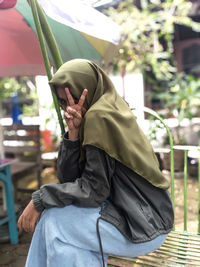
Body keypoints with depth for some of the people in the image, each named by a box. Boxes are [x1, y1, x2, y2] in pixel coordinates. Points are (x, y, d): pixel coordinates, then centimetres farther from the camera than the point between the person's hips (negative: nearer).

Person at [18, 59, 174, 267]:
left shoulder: (100, 117, -19)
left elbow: (94, 190, -21)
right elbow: (67, 178, 0)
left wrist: (39, 199, -12)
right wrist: (73, 133, -13)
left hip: (144, 227, -8)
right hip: (130, 212, 9)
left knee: (56, 221, -13)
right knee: (51, 213, 3)